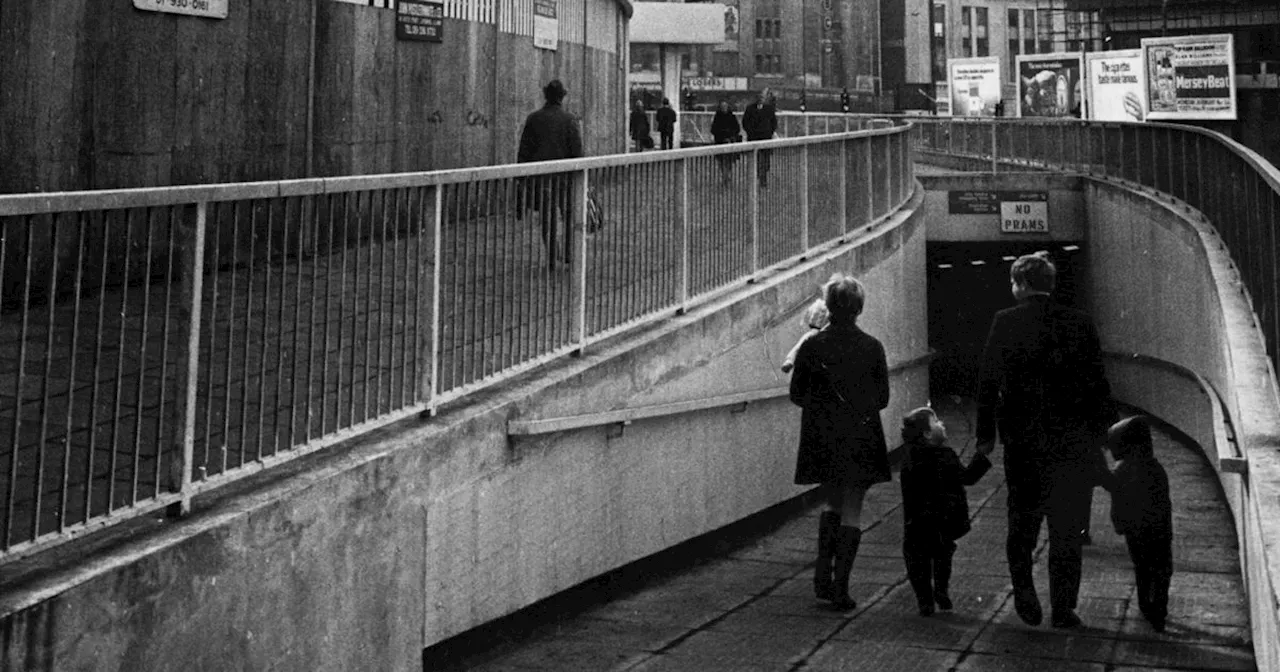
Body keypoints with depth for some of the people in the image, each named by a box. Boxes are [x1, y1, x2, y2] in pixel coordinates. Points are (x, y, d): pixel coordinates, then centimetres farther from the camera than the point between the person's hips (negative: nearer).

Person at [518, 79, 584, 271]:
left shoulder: (533, 119, 0)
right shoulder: (569, 119, -5)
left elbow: (524, 149, 2)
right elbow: (577, 150, -6)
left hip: (540, 174, 1)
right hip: (564, 173, -1)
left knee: (547, 217, 6)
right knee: (569, 214, 13)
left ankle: (553, 257, 4)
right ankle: (568, 254, 12)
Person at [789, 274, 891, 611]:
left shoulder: (812, 346, -6)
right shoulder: (872, 346, -7)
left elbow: (797, 394, 0)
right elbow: (883, 397, 0)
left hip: (822, 438, 2)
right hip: (861, 436, -2)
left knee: (833, 503, 20)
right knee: (852, 510, 5)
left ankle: (823, 575, 12)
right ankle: (840, 586, 2)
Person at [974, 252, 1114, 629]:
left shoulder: (1005, 323, -4)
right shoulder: (1079, 324, -1)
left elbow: (987, 382, -3)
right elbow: (1097, 383, 1)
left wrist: (985, 435, 5)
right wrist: (1099, 435, 9)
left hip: (1021, 441, 0)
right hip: (1071, 442, 1)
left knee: (1022, 523, 16)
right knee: (1066, 531, 8)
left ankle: (1025, 594, 4)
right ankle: (1063, 610, 8)